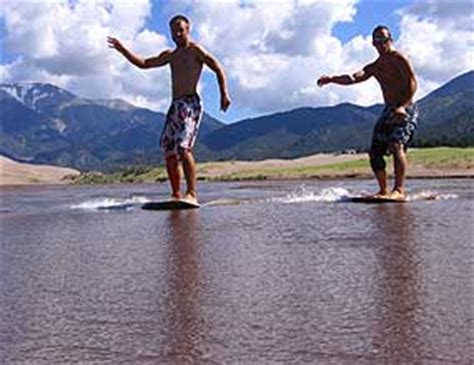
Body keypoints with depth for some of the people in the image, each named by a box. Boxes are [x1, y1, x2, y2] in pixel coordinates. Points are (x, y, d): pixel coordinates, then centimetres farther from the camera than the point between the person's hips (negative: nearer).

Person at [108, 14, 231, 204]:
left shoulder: (195, 50, 3)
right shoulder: (170, 55, 24)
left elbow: (218, 69, -2)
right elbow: (143, 63, 28)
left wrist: (224, 94, -13)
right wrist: (122, 49, 19)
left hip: (190, 104, -8)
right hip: (175, 105, 8)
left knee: (183, 148, -23)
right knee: (169, 153, 3)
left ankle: (192, 193, -26)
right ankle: (176, 195, 8)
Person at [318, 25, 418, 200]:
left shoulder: (399, 59, -5)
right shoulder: (374, 67, 15)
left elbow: (412, 83, -15)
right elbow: (354, 78, 0)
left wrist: (403, 106, -28)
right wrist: (331, 79, -17)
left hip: (406, 110, -8)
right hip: (388, 110, 8)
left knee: (396, 145, -27)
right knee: (375, 152, 2)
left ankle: (399, 190, -30)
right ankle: (383, 191, 13)